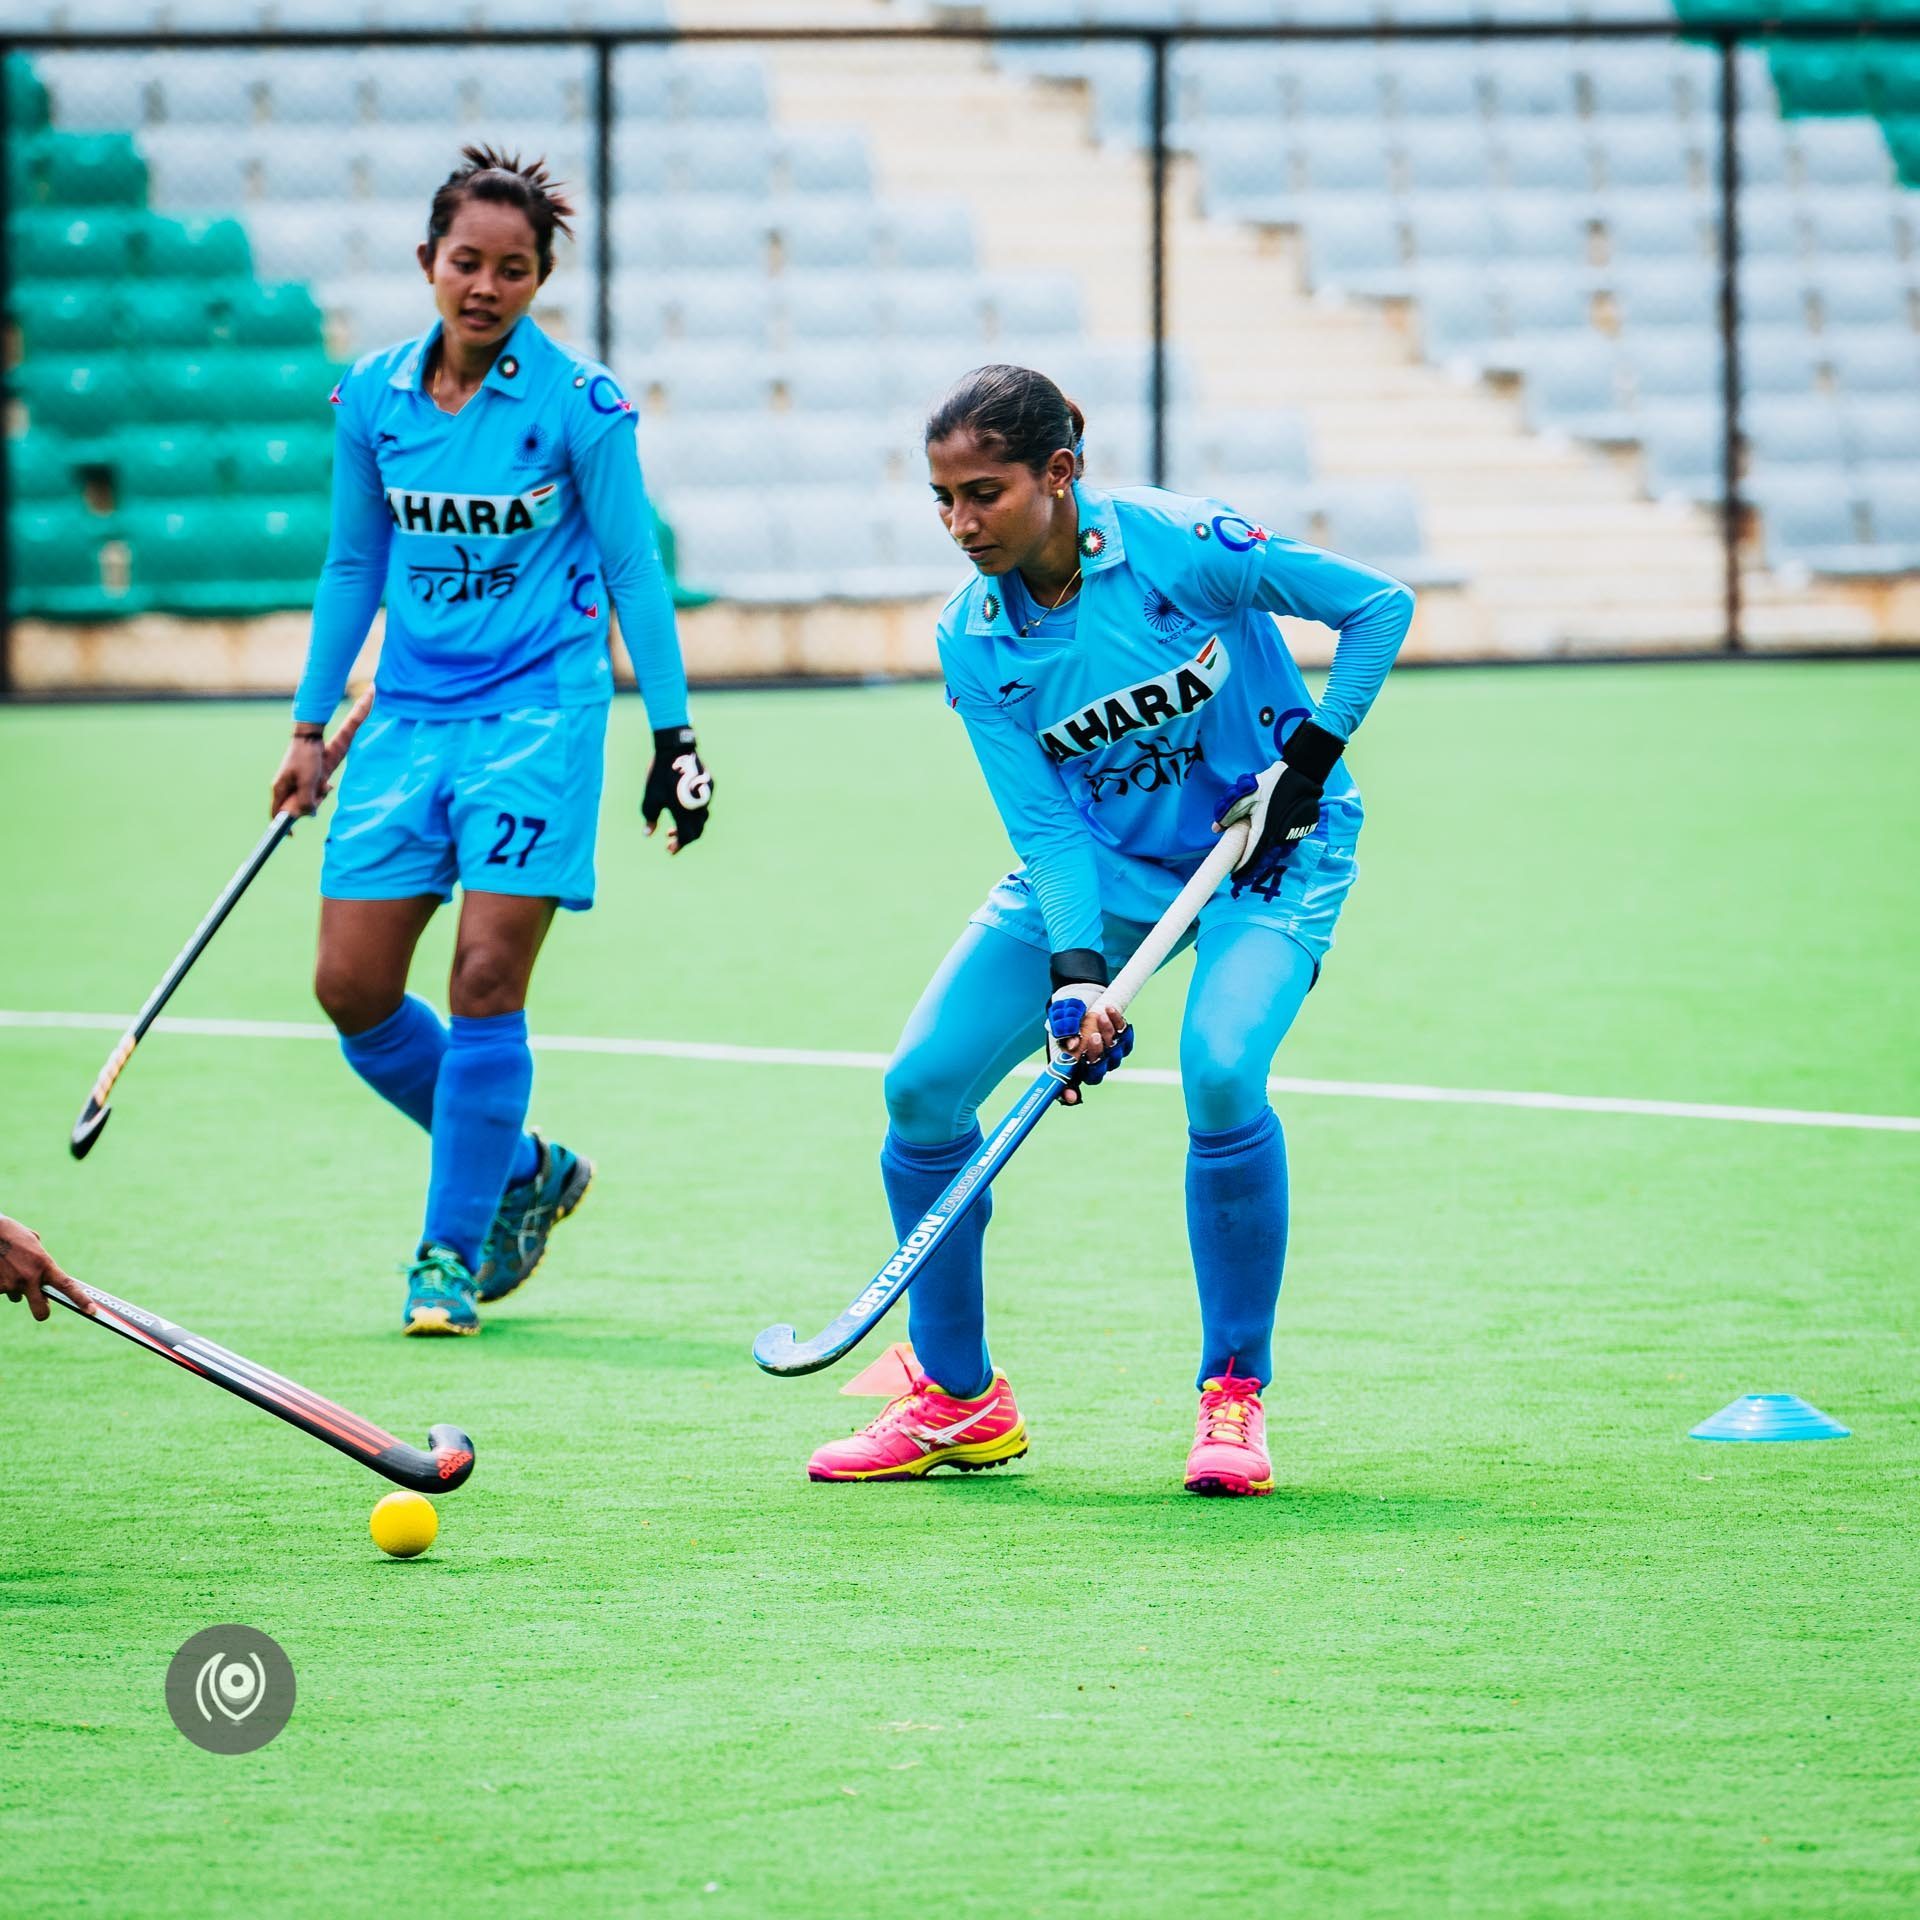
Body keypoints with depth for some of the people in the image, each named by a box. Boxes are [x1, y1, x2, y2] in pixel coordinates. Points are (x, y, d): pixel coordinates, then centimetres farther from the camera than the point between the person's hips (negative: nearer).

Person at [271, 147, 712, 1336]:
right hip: (409, 714, 5)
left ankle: (453, 1250, 3)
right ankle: (521, 1170, 21)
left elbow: (633, 569, -1)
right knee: (352, 988, -1)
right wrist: (310, 727, 16)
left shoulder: (579, 402, -7)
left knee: (486, 981, -11)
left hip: (540, 711, -5)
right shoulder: (372, 395, 4)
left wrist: (673, 735, -2)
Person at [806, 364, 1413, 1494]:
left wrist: (1305, 765, -18)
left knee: (1221, 1072, -31)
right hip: (1101, 863, 5)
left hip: (1271, 851, -5)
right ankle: (958, 1402, 9)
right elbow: (1045, 824, -12)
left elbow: (1379, 606, -15)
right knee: (923, 1085, -8)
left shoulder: (1178, 545, -23)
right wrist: (1076, 975, -26)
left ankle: (1235, 1398, -12)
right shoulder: (974, 640, -11)